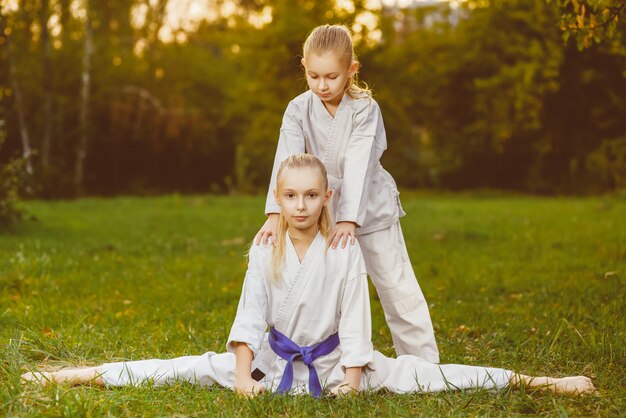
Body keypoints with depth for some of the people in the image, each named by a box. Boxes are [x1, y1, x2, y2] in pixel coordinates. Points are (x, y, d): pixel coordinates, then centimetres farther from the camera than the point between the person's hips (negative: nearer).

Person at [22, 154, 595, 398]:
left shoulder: (345, 249, -14)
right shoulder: (265, 249, -9)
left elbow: (354, 317, -12)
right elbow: (251, 312, -11)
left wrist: (352, 379, -16)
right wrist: (243, 371, -21)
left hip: (334, 359, -2)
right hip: (276, 359, 2)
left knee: (417, 375, -13)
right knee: (196, 369, -6)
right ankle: (80, 375, -4)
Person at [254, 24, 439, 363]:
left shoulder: (365, 109, -18)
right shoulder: (298, 110, -11)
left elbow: (358, 167, -28)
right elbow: (286, 163, -24)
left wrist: (348, 220, -38)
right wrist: (275, 215, -37)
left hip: (370, 210, -2)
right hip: (321, 212, 3)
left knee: (397, 287, 2)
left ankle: (424, 363, 11)